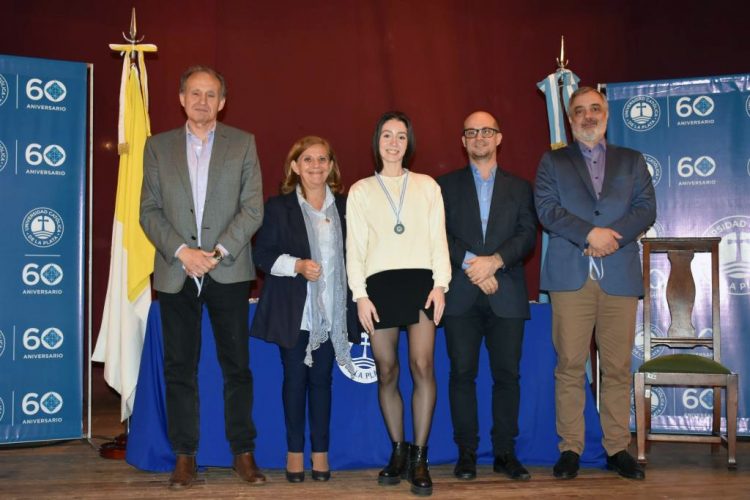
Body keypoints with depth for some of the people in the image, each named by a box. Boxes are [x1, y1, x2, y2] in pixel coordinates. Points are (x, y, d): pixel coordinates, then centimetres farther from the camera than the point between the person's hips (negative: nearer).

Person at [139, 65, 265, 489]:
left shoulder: (243, 144, 6)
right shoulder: (158, 146, 9)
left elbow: (253, 208, -1)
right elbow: (149, 210, 4)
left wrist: (218, 252, -12)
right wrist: (181, 251, -11)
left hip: (228, 272, -1)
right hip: (176, 273, 1)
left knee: (237, 366, 3)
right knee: (180, 368, 5)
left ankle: (244, 453, 12)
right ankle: (185, 457, 12)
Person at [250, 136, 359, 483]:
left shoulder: (345, 207, 8)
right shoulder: (278, 207, 0)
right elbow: (262, 254, -3)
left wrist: (355, 301, 4)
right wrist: (297, 265, -18)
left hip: (332, 311, 2)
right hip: (294, 311, -2)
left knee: (322, 379, 8)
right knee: (295, 378, 6)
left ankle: (320, 451, 17)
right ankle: (295, 451, 18)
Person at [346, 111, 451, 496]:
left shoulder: (427, 186, 16)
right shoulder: (361, 190, 15)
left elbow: (438, 238, 10)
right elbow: (355, 247, 9)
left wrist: (440, 283, -3)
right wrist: (360, 294, -1)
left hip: (420, 280, -1)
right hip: (379, 282, 1)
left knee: (422, 367, -12)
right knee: (386, 373, 2)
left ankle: (419, 457, -5)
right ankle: (398, 451, 14)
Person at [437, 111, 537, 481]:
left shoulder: (519, 187, 15)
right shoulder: (446, 185, 11)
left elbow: (527, 235, 2)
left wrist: (494, 261, -13)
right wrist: (472, 264, -12)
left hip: (506, 295, 1)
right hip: (461, 295, -1)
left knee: (507, 374, 1)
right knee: (462, 373, 0)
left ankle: (505, 453, 9)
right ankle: (466, 452, 6)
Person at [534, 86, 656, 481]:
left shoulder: (632, 161, 18)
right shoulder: (553, 162, 14)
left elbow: (646, 209, 5)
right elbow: (546, 209, -1)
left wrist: (612, 237, -11)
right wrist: (590, 234, -14)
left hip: (620, 276, 1)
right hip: (570, 277, -1)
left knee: (618, 368, 3)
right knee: (569, 366, -2)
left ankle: (617, 449, 11)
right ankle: (570, 448, 5)